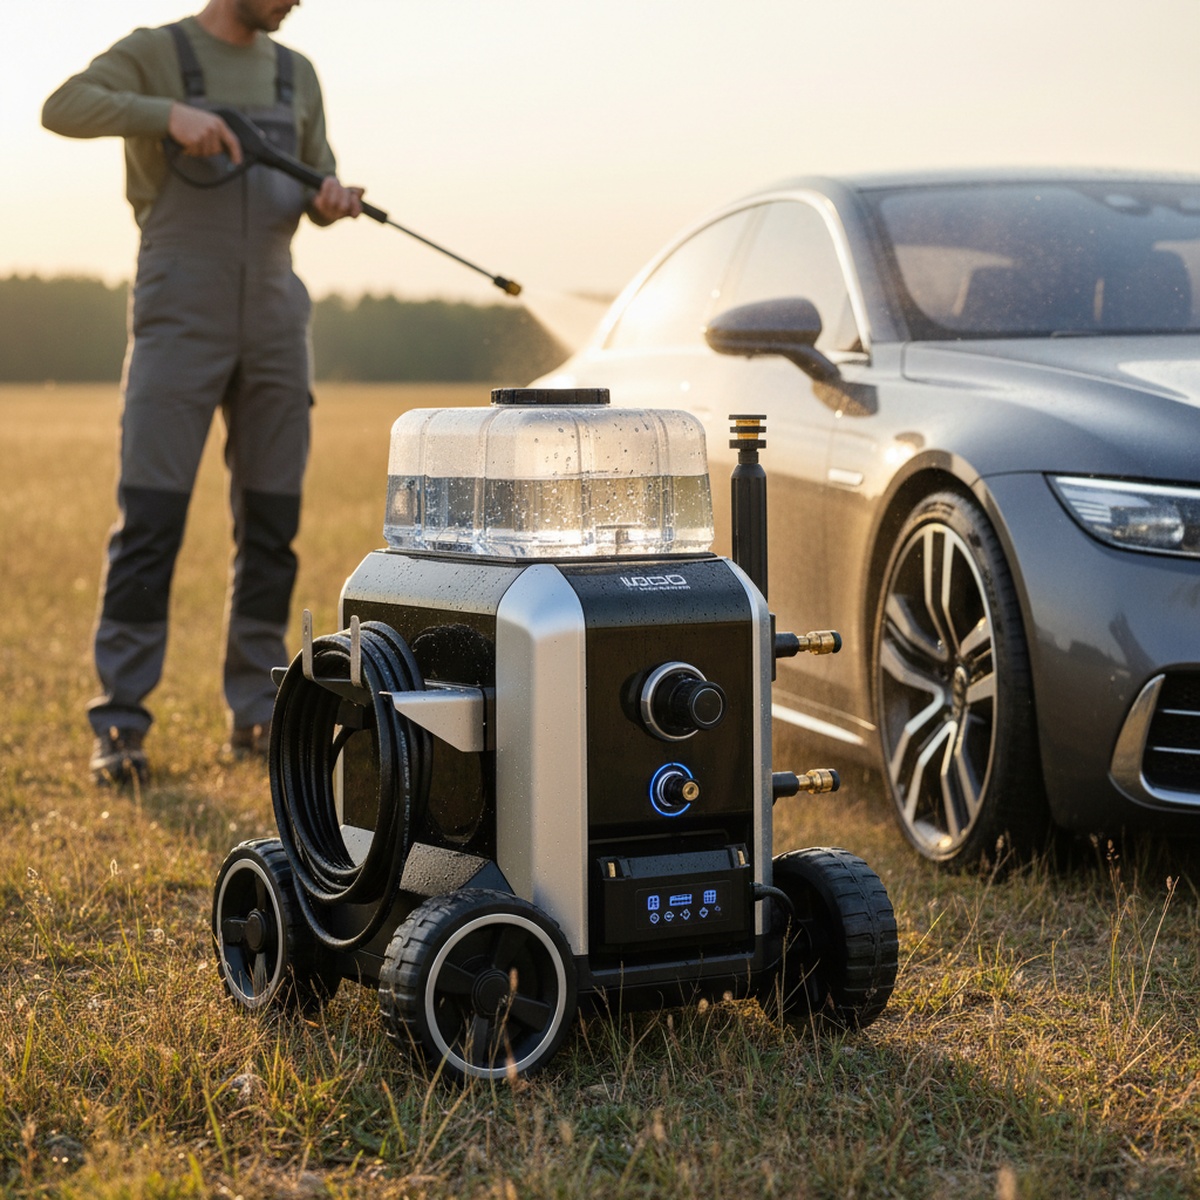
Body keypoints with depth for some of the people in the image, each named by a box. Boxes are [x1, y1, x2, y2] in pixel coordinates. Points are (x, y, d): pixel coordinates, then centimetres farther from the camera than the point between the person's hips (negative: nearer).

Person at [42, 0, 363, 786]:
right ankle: (120, 725, -4)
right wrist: (168, 113, -30)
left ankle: (258, 715, 14)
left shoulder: (296, 75, 15)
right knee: (149, 521, -8)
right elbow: (64, 108, -17)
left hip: (274, 321, 5)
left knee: (272, 527, 5)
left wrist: (331, 200, -5)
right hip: (180, 323, -5)